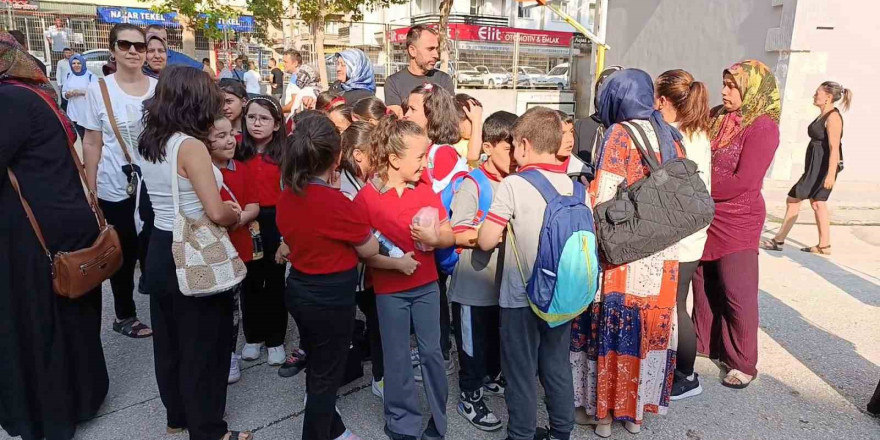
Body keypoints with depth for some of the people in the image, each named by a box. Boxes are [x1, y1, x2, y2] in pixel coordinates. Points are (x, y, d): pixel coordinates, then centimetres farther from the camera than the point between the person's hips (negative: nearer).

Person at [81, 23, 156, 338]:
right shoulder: (99, 89, -4)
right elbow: (91, 143, -2)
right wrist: (90, 190, -4)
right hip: (115, 189, -2)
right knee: (124, 255, 9)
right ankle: (124, 315, 28)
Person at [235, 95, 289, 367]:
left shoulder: (285, 152, -6)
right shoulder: (238, 151, 0)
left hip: (276, 222, -2)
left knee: (275, 282, 11)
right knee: (250, 281, 14)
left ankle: (275, 340, 24)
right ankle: (253, 337, 31)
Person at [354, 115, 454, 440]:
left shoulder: (426, 190, -2)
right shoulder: (366, 197, -13)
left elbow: (450, 236, 1)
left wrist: (434, 239, -20)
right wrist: (395, 262, -23)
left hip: (427, 285, 3)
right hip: (390, 290, -3)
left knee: (432, 352, 11)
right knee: (397, 358, 10)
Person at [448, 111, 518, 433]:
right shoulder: (473, 185, -17)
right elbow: (458, 235, -24)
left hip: (506, 280, 6)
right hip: (474, 284, -6)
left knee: (501, 337, 25)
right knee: (474, 344, 12)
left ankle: (495, 378, 49)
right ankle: (469, 397, 31)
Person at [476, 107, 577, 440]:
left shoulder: (513, 184, -17)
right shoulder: (572, 185, -2)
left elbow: (486, 241, -19)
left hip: (521, 297, -5)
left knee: (521, 373, 11)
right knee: (558, 368, 20)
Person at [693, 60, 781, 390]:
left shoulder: (762, 127, -13)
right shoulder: (718, 118, 8)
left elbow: (742, 182, -19)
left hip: (736, 223, -6)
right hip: (705, 218, 7)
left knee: (737, 295, 3)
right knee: (704, 286, 16)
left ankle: (744, 363, 18)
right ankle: (706, 344, 33)